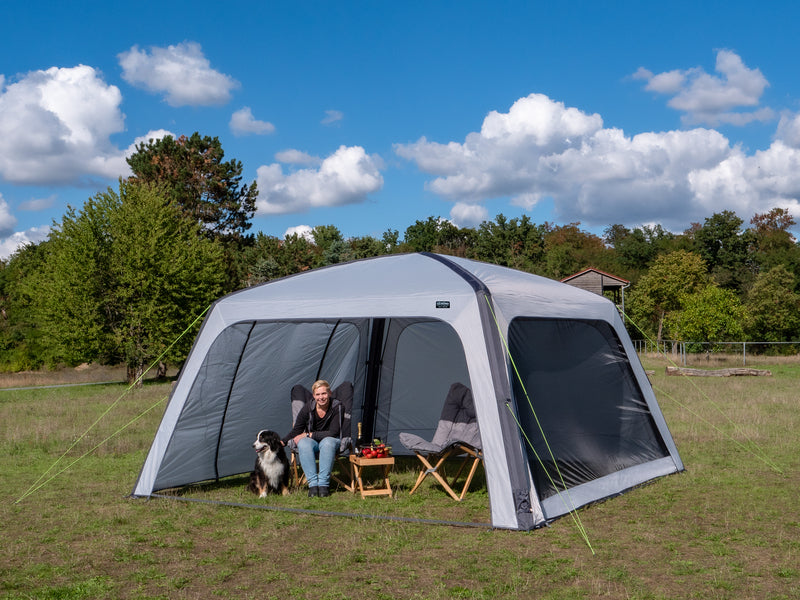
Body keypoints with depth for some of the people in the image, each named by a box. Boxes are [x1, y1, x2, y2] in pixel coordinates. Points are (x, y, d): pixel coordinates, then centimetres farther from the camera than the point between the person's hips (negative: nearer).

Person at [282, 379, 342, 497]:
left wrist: (309, 435, -18)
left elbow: (333, 433, -17)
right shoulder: (308, 408, -6)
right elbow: (296, 430, 0)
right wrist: (282, 442, -17)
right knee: (303, 444, -33)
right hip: (312, 443, 2)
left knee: (327, 442, -38)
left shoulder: (337, 407, -12)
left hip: (330, 440, -2)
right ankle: (313, 483, -34)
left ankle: (324, 483, -35)